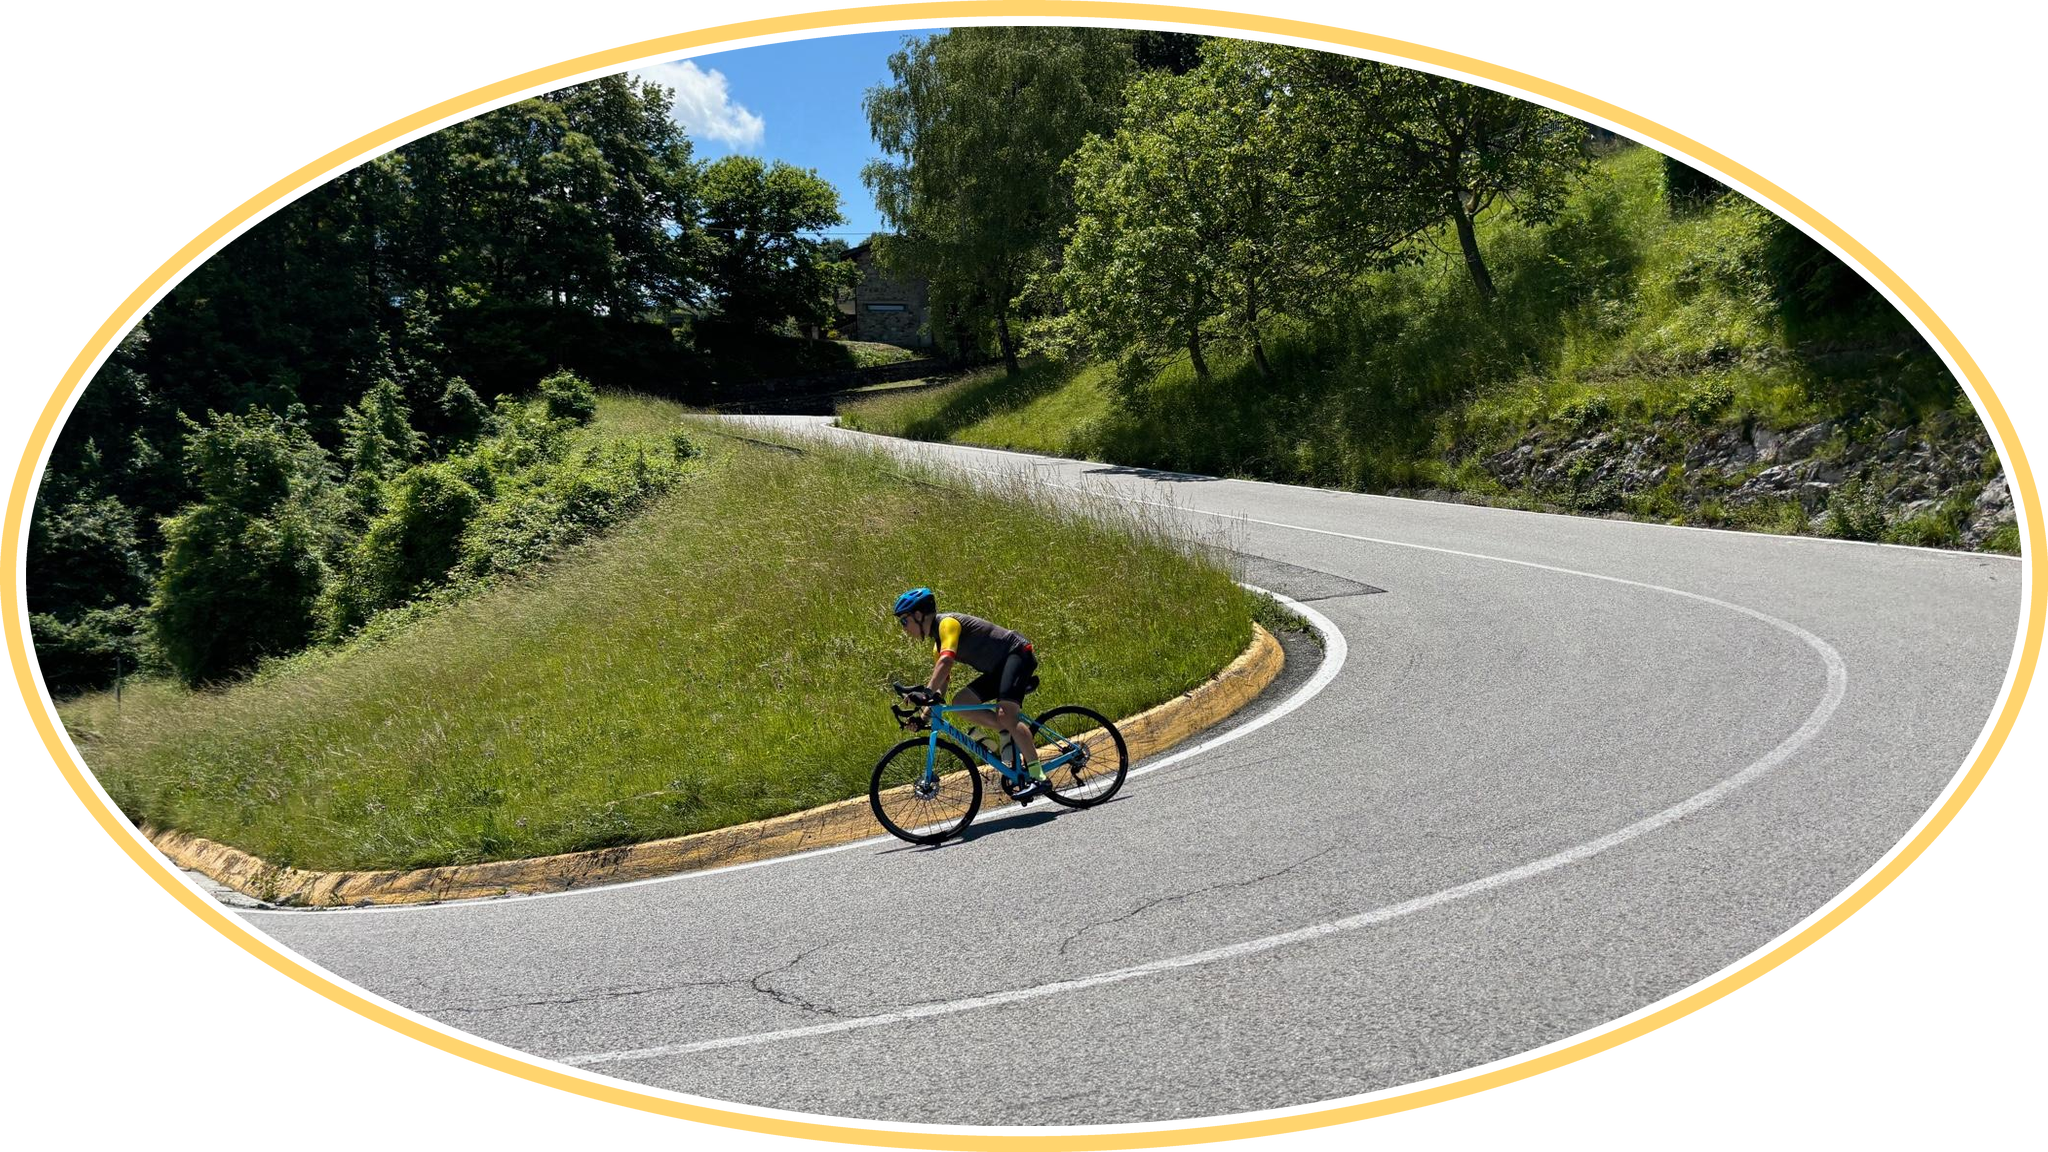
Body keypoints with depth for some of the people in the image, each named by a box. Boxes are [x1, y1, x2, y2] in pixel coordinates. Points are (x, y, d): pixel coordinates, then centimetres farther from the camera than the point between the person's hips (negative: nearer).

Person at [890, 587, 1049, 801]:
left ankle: (1038, 777, -24)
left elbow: (946, 662, -32)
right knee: (959, 702, -4)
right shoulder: (938, 641, 14)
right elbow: (940, 682, 14)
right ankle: (1008, 732, 2)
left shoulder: (947, 623, -15)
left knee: (1005, 714, -26)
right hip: (999, 668, 10)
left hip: (1018, 654, -10)